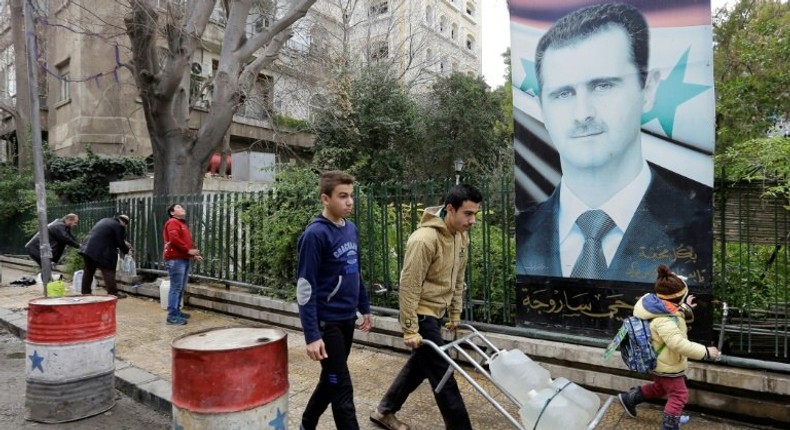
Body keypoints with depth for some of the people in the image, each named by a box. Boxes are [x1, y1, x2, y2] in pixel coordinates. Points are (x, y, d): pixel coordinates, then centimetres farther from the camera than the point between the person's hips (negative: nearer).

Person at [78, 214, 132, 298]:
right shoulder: (119, 226, -8)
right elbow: (120, 243, -6)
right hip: (101, 252, -9)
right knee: (108, 272, -1)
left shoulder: (105, 220, 20)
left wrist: (124, 243, 30)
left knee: (88, 271, 18)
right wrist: (126, 251, 12)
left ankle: (85, 292, 26)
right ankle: (113, 293, 2)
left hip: (87, 248, 9)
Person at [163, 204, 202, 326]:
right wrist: (188, 250, -17)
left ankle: (176, 311, 22)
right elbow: (174, 239, -21)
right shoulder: (172, 222, -7)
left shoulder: (183, 224, 24)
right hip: (175, 260, -10)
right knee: (176, 288, -9)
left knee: (181, 288, 13)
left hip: (184, 259, 10)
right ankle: (172, 316, -7)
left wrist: (193, 254, 14)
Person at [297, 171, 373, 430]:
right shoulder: (315, 234, -18)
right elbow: (305, 288, -19)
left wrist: (364, 307, 18)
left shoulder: (351, 229, 5)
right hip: (327, 322, -8)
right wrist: (312, 335, -21)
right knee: (342, 389, 1)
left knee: (331, 379, 21)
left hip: (347, 319, 8)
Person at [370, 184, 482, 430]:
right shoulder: (425, 239, -26)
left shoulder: (461, 237, 1)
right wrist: (410, 329, -20)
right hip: (421, 314, -9)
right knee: (443, 375, -1)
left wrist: (455, 313, 17)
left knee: (420, 365, 21)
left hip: (436, 313, 9)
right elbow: (409, 287, -23)